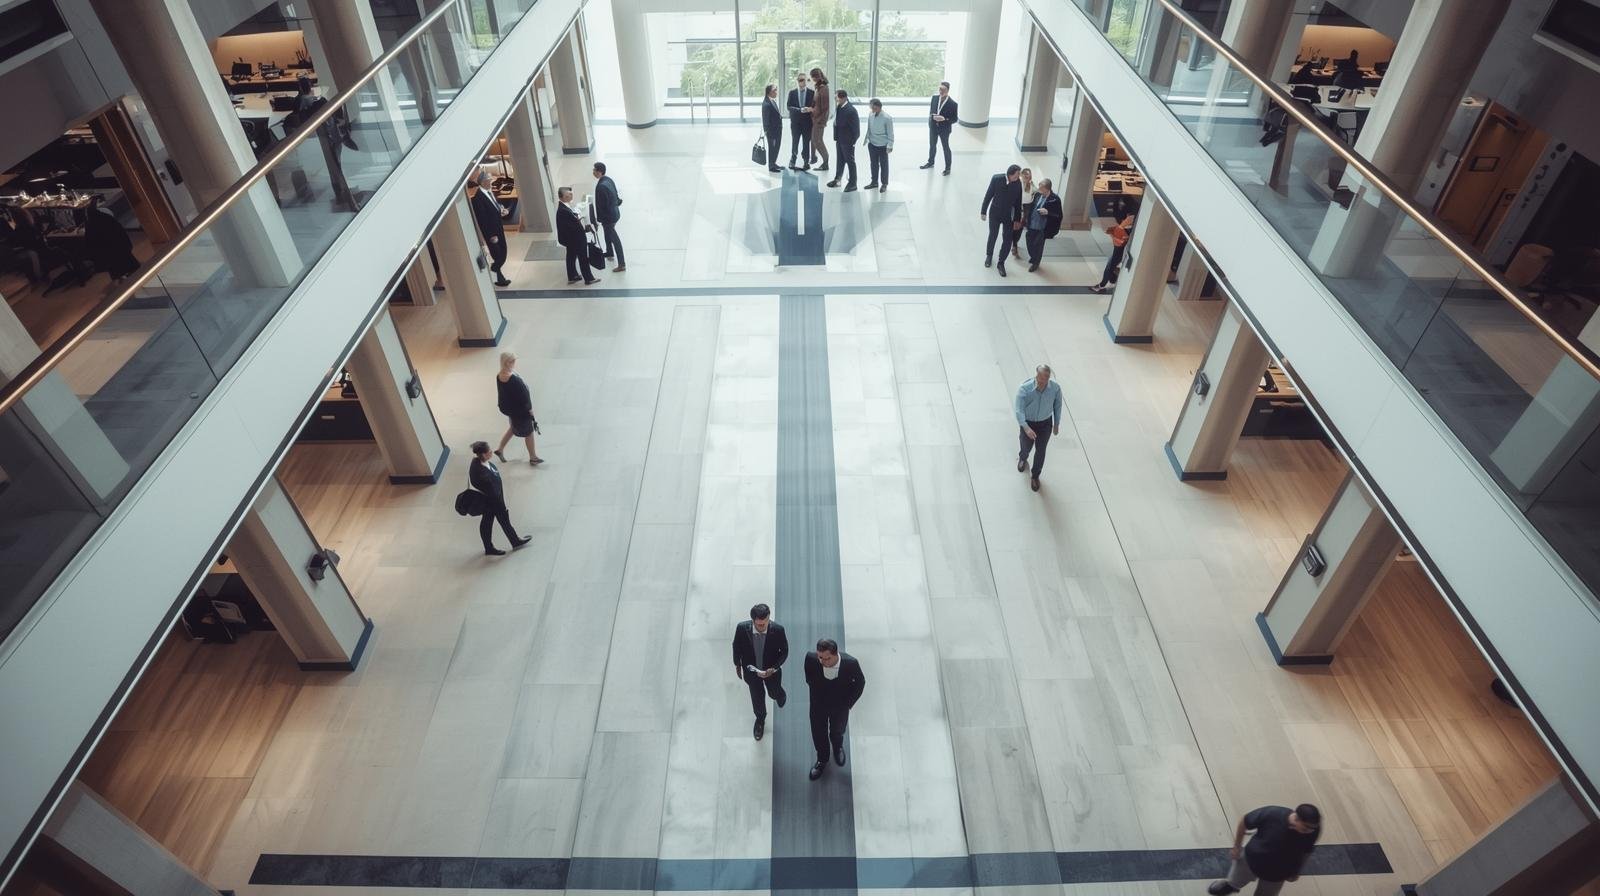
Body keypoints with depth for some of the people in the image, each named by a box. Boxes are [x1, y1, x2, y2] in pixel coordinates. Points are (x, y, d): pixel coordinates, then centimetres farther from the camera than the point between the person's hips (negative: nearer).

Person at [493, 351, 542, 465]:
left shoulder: (499, 376, -8)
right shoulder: (514, 379, -33)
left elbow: (501, 394, 6)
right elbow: (523, 396, -24)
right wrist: (530, 410, -11)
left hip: (508, 408, 8)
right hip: (520, 410, -8)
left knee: (514, 428, 31)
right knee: (528, 432, 13)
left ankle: (500, 449, 37)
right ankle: (533, 457, 28)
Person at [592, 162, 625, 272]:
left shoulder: (601, 186, -29)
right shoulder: (609, 180, -1)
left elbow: (602, 205, -24)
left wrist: (599, 219, -14)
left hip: (609, 216, -10)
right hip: (614, 212, 10)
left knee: (614, 238, -1)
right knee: (608, 233, 30)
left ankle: (621, 264, 7)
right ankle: (610, 253, 52)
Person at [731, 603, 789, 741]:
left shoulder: (778, 630, -33)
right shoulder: (742, 628, -31)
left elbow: (784, 651, -16)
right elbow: (737, 647, -10)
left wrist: (774, 668, -27)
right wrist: (737, 665, 4)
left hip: (771, 670, 0)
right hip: (751, 670, 0)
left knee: (774, 693, 27)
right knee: (757, 697, 24)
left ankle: (780, 696, 66)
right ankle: (760, 719, 56)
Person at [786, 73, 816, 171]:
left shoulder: (811, 93, 2)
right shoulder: (792, 93, 4)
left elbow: (814, 106, 3)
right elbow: (789, 107, -3)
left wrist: (810, 109, -19)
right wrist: (800, 110, -17)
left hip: (807, 122, 0)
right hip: (795, 122, 0)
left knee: (806, 143, 3)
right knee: (794, 142, 0)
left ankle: (806, 162, 10)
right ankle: (792, 161, 11)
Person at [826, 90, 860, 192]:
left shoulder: (851, 110, -23)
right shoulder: (840, 107, -1)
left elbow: (856, 127, -19)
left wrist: (853, 141, -15)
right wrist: (836, 137, 7)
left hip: (848, 141, -8)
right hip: (839, 140, 8)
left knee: (850, 161, 5)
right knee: (840, 160, 21)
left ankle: (852, 183, 16)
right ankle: (837, 179, 35)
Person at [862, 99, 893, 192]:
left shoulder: (887, 118, -18)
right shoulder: (871, 116, -4)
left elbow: (890, 133, -13)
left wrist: (890, 146, -13)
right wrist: (867, 139, 12)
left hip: (883, 146, -5)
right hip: (872, 144, 5)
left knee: (884, 165, 8)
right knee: (873, 164, 16)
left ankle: (884, 184, 21)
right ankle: (874, 182, 32)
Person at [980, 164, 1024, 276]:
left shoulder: (1018, 184, -13)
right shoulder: (997, 179, -19)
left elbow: (1018, 202, -4)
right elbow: (988, 195, -9)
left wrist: (1017, 219, 0)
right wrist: (983, 211, -6)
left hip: (1009, 216, 1)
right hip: (995, 214, -1)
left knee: (1008, 240, 0)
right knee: (992, 236, 17)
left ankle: (1001, 262, 17)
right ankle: (989, 255, 42)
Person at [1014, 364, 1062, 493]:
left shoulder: (1055, 388, -21)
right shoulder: (1024, 388, -30)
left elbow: (1057, 406, -4)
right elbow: (1018, 409, -31)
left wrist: (1056, 424, 6)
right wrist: (1026, 428, -44)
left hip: (1045, 424, 1)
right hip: (1027, 423, -1)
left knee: (1040, 451, 10)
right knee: (1026, 448, 20)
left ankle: (1035, 476, 35)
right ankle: (1022, 459, 58)